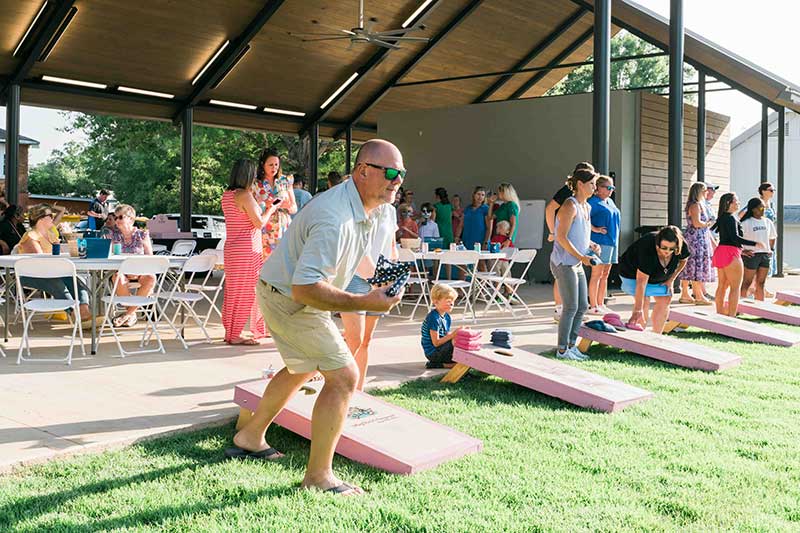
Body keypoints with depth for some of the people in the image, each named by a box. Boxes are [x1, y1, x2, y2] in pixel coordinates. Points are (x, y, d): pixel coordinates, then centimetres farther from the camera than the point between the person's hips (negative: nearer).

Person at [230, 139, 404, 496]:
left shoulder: (367, 208, 0)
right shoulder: (334, 219, -33)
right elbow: (304, 289, -36)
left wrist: (381, 284, 11)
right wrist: (363, 303, -38)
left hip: (283, 294, 11)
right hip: (291, 301, -11)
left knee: (303, 369, 27)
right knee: (343, 376, -12)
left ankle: (250, 437, 44)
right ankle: (318, 476, -3)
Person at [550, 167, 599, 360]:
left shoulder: (586, 207, 13)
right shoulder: (570, 206, -16)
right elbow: (562, 237, -20)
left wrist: (591, 245, 5)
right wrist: (581, 256, -21)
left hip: (576, 264, 10)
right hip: (564, 263, -9)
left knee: (583, 306, 11)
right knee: (571, 307, -5)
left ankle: (571, 345, 21)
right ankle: (562, 350, 5)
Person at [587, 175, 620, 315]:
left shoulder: (610, 202, 18)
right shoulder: (593, 202, -9)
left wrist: (616, 240, 21)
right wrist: (594, 229, -18)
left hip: (612, 241, 9)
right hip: (600, 242, -9)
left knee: (605, 275, 11)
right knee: (597, 274, -6)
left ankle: (600, 304, 17)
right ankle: (593, 306, -3)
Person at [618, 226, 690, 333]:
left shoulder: (682, 247, -28)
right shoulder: (647, 249, -43)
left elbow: (683, 260, 0)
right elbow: (641, 282, -43)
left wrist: (671, 279, -9)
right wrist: (638, 310, -46)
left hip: (659, 276, 6)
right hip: (633, 272, -6)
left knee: (665, 300, 0)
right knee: (644, 302, -19)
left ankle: (656, 335, 9)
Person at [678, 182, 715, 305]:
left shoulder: (700, 205, 19)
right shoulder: (696, 205, -13)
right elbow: (697, 223, -22)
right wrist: (709, 223, -7)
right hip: (696, 239, -10)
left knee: (688, 267, 9)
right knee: (698, 266, -7)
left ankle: (685, 295, 13)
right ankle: (699, 296, -5)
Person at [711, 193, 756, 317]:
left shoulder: (722, 217, 16)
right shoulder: (731, 218, -13)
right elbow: (735, 237, -22)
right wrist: (755, 244, -23)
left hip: (721, 251, 10)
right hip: (730, 252, -10)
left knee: (722, 285, 12)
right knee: (735, 287, -6)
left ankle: (720, 314, 16)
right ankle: (731, 316, -8)